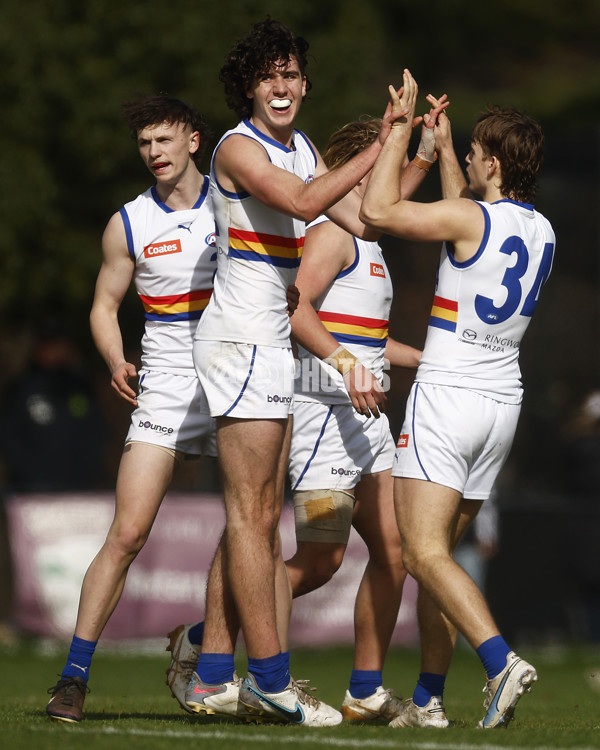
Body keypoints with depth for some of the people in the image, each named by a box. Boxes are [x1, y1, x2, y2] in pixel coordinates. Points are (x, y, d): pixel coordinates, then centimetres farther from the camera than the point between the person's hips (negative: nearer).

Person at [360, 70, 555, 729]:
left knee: (424, 555, -13)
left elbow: (377, 210, -14)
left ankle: (501, 662, -31)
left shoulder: (473, 219, -13)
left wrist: (400, 131, -5)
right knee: (437, 552, 14)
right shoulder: (541, 231, 10)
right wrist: (441, 149, 33)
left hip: (447, 396, -8)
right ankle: (427, 697, 14)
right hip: (502, 402, 8)